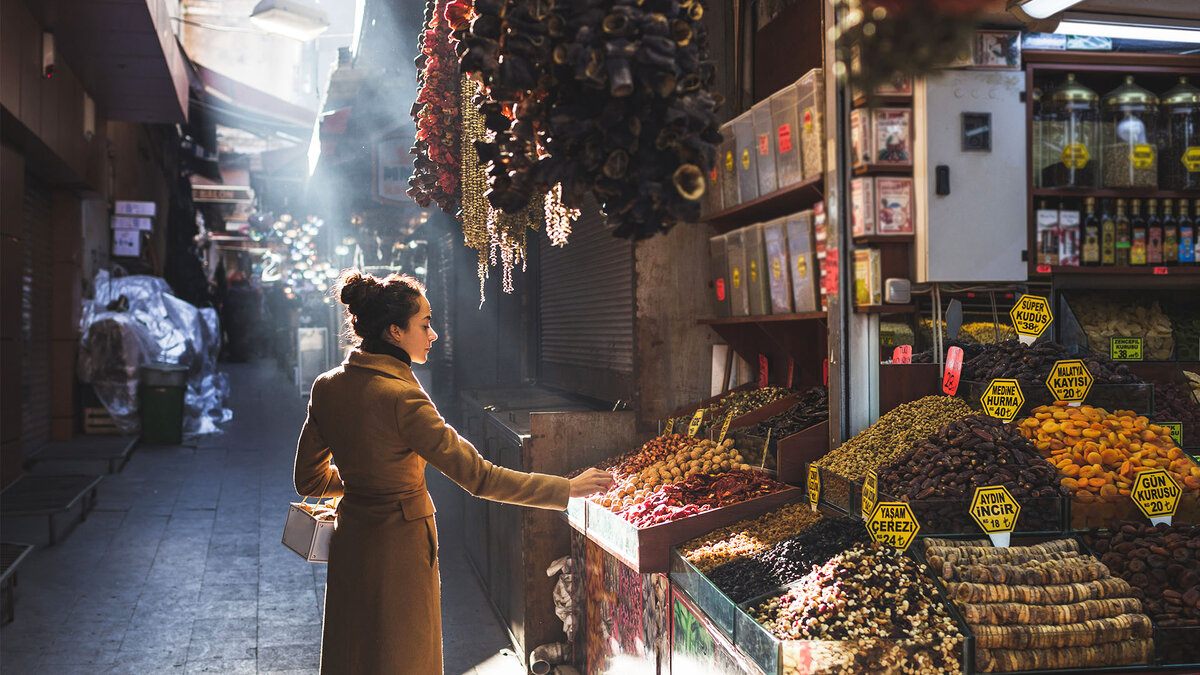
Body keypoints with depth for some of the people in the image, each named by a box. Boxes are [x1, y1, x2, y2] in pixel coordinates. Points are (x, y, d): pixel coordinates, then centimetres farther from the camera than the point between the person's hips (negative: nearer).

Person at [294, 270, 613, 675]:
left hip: (350, 544, 7)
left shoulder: (326, 388, -3)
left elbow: (309, 480, 7)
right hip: (400, 547, -7)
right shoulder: (400, 398, -25)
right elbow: (478, 476, -26)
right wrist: (567, 489, -21)